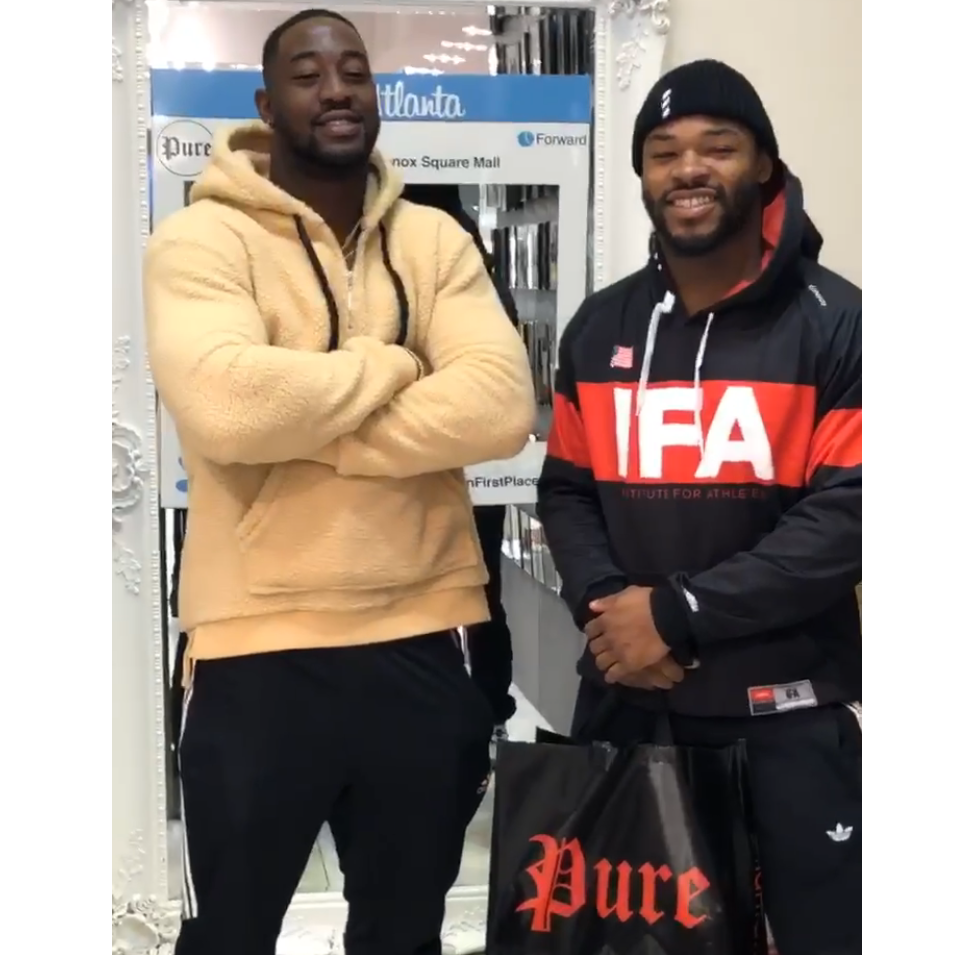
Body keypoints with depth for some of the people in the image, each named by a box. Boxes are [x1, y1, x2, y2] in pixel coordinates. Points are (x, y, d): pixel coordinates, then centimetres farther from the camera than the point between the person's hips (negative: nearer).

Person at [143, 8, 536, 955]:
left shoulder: (433, 239, 6)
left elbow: (500, 403, -10)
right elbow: (225, 402, -25)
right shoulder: (202, 237, -6)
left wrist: (309, 430, -16)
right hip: (260, 647, -3)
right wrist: (390, 366, -11)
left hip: (422, 639, 4)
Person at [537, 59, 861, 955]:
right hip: (626, 697, 5)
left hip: (787, 708, -4)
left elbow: (847, 516, -15)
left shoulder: (833, 323, -7)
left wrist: (677, 613, -17)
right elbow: (566, 488, 10)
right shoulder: (600, 326, 8)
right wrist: (606, 608, -9)